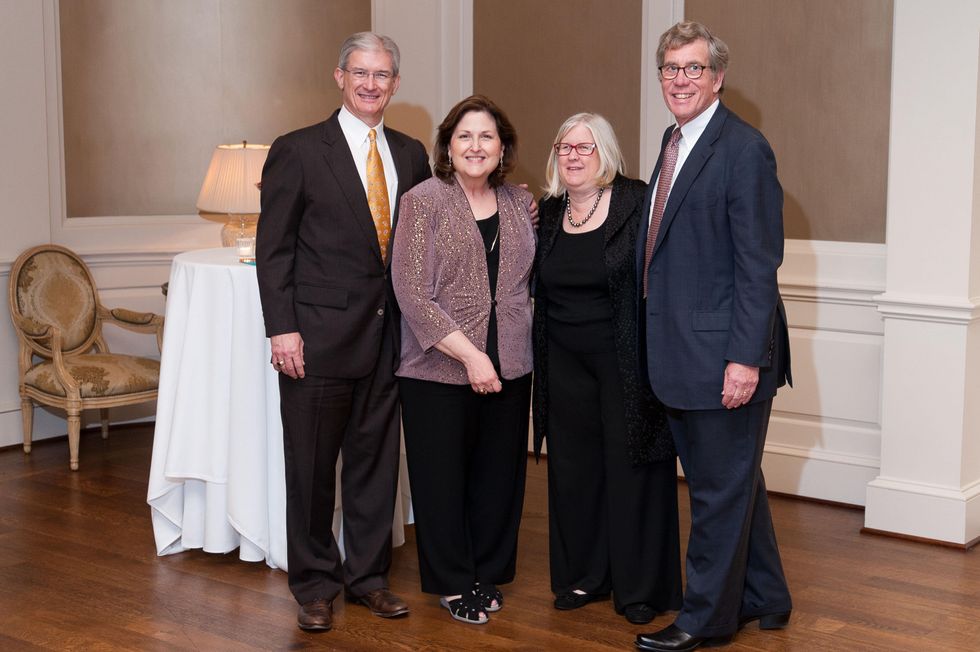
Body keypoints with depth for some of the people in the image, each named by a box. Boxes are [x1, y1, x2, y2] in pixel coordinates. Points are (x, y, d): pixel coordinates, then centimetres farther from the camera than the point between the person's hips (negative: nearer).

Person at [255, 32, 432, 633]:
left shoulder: (412, 155, 9)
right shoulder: (298, 151, -3)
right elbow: (274, 248, -5)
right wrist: (282, 328, -11)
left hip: (388, 335, 4)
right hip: (319, 334, -4)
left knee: (376, 458, 12)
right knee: (312, 464, 5)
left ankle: (368, 573, 27)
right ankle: (315, 583, 21)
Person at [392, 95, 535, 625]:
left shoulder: (520, 202, 7)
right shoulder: (423, 202, -7)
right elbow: (412, 293, -13)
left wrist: (506, 350, 4)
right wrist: (469, 356, -17)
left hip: (508, 369, 4)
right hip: (439, 369, -4)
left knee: (498, 477, 11)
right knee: (443, 478, 6)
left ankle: (488, 574, 29)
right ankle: (453, 583, 23)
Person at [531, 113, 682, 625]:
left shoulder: (638, 203, -8)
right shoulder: (548, 212, 8)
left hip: (627, 365, -5)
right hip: (566, 366, 5)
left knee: (632, 467, 2)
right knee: (574, 468, 11)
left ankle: (639, 588, 13)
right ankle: (582, 576, 24)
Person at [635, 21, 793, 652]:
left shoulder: (744, 149, -14)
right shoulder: (676, 140, 13)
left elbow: (758, 263, -18)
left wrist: (744, 358, -22)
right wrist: (659, 341, 15)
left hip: (724, 356, -9)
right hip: (682, 353, 9)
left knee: (721, 488, 5)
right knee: (735, 482, 20)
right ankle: (764, 600, 35)